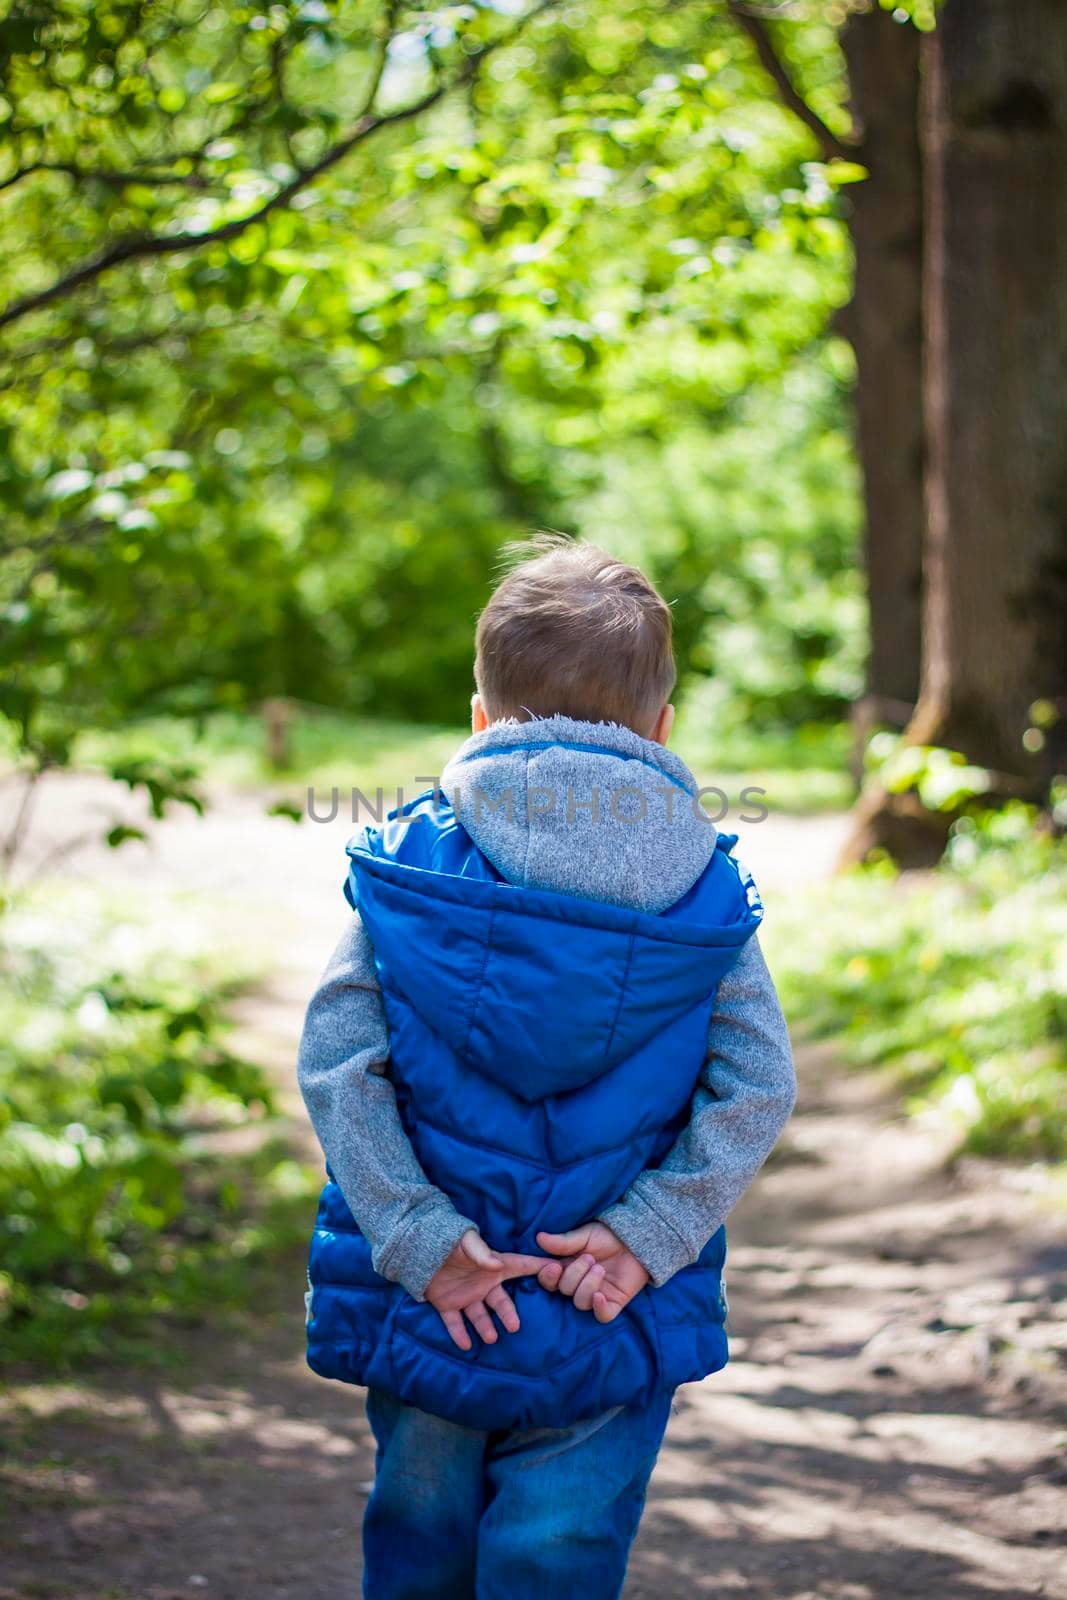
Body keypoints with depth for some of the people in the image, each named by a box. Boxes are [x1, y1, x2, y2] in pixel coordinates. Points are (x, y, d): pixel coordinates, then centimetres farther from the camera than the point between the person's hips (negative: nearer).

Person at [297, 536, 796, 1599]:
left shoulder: (407, 866, -4)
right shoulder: (707, 892, -3)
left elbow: (335, 1061, -12)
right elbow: (757, 1086, -9)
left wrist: (420, 1237, -12)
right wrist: (648, 1234, -9)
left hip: (428, 1304, 1)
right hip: (610, 1324, -1)